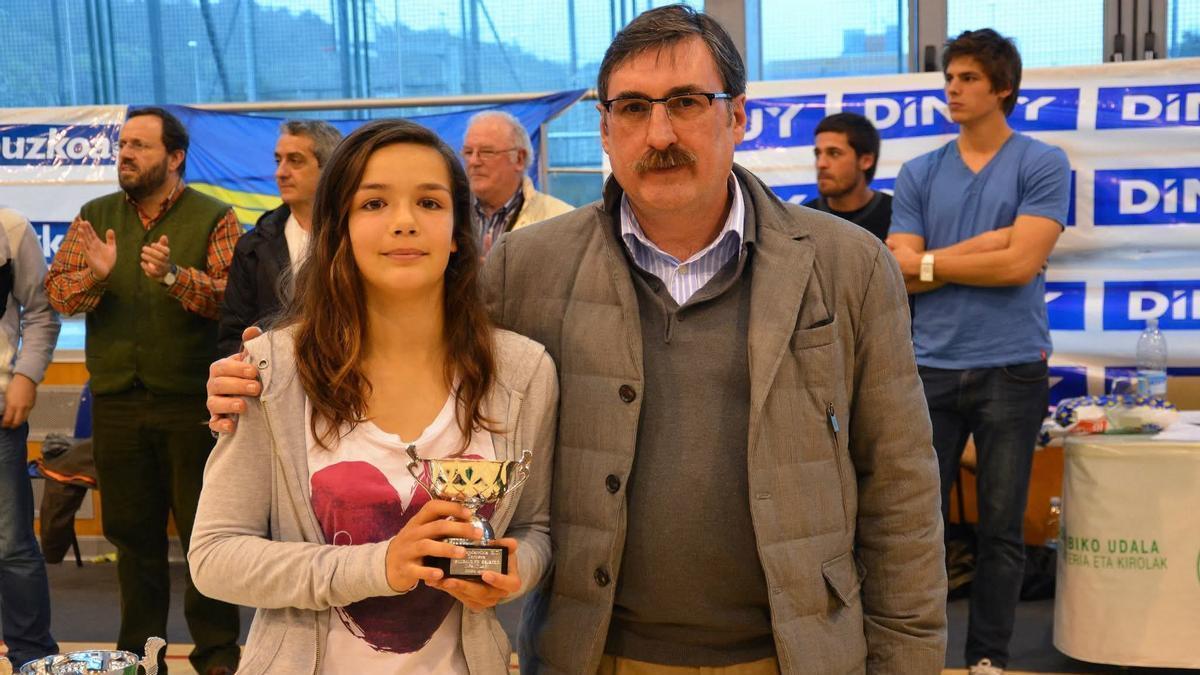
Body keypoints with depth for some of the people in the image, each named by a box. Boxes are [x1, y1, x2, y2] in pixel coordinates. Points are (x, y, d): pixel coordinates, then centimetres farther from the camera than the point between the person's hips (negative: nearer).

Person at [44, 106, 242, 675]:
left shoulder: (214, 218, -2)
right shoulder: (94, 218, 11)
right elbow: (56, 292, 4)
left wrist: (174, 276, -29)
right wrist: (94, 274, -17)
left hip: (191, 400, -4)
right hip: (116, 402, 4)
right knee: (132, 532, 13)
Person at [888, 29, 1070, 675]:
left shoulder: (1043, 165, -1)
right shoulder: (918, 174, 8)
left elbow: (1021, 263, -12)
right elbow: (901, 274, 0)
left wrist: (932, 262, -4)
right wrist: (985, 249, -8)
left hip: (1011, 369, -2)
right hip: (933, 367, 2)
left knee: (1001, 527, 8)